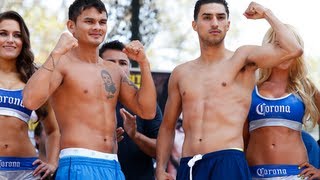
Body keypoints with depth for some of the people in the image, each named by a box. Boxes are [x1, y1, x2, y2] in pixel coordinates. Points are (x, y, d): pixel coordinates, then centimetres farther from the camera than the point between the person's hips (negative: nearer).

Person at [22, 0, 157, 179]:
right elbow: (31, 101, -20)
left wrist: (144, 62, 3)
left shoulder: (114, 71, 17)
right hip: (78, 165, -6)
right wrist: (56, 53, -20)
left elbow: (147, 111, 11)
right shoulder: (61, 63, -3)